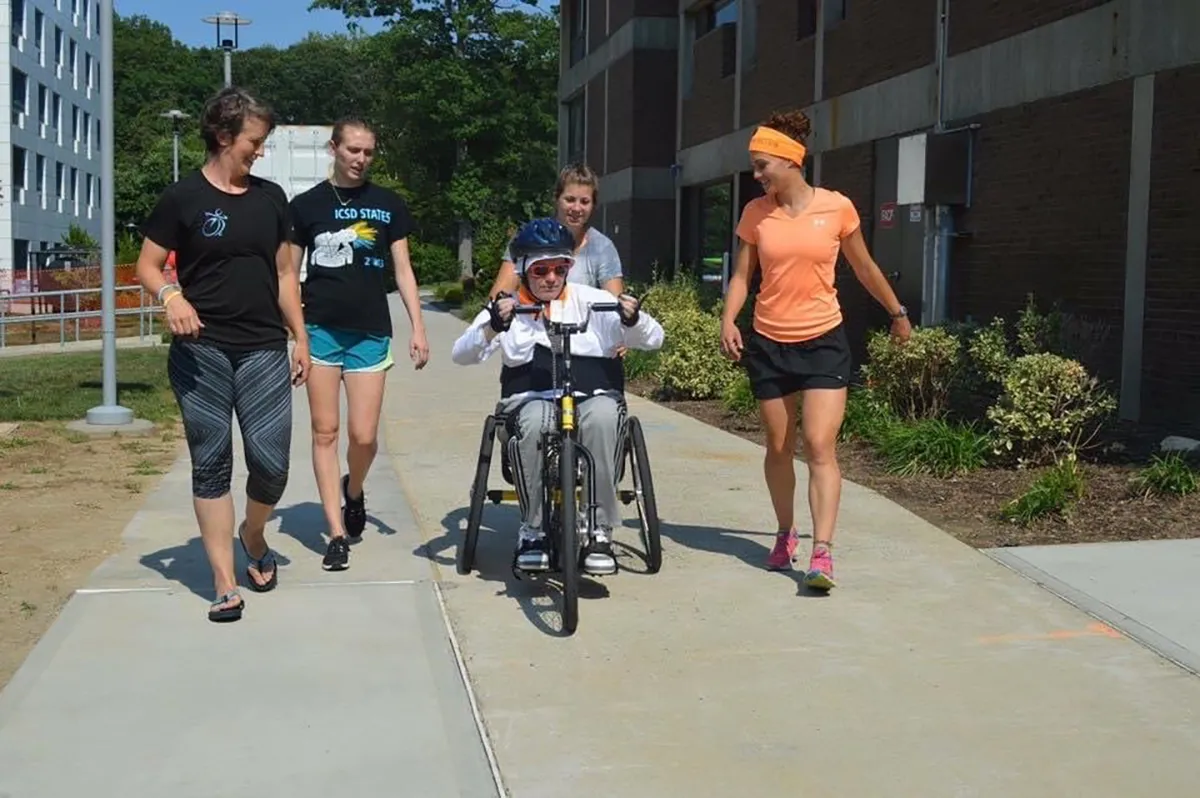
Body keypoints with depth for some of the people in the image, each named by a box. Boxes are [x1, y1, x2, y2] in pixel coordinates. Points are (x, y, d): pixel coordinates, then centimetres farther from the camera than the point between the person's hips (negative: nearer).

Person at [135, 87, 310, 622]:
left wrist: (300, 339, 11)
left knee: (272, 462, -5)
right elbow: (148, 267, 1)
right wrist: (171, 296, -20)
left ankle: (253, 536, 28)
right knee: (211, 466, 2)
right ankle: (225, 584, 9)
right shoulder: (182, 198, -1)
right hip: (201, 352, -3)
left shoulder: (270, 198, 10)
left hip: (264, 351, 3)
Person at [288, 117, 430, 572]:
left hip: (370, 332, 1)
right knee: (325, 432, 0)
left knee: (364, 435, -2)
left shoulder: (388, 204, 7)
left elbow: (402, 269, 9)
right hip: (320, 329, 0)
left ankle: (353, 491, 32)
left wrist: (417, 326, 1)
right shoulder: (306, 205, 5)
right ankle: (338, 533, 7)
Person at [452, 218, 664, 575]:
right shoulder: (509, 308, 8)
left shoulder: (592, 301, 8)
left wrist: (634, 320, -19)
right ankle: (533, 529, -18)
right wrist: (493, 328, -25)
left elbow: (654, 339, 4)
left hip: (593, 395, 0)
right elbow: (461, 354, -4)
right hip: (532, 397, 0)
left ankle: (599, 531, -24)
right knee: (535, 422, -36)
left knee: (602, 416, -35)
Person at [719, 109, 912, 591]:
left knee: (820, 447, -12)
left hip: (823, 341, -2)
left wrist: (897, 312, 18)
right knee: (779, 448, 12)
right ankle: (785, 535, 30)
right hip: (768, 344, 2)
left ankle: (822, 553, -14)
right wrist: (728, 319, -15)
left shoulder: (836, 207, -5)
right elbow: (742, 274, 2)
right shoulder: (756, 213, 0)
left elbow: (864, 267, 8)